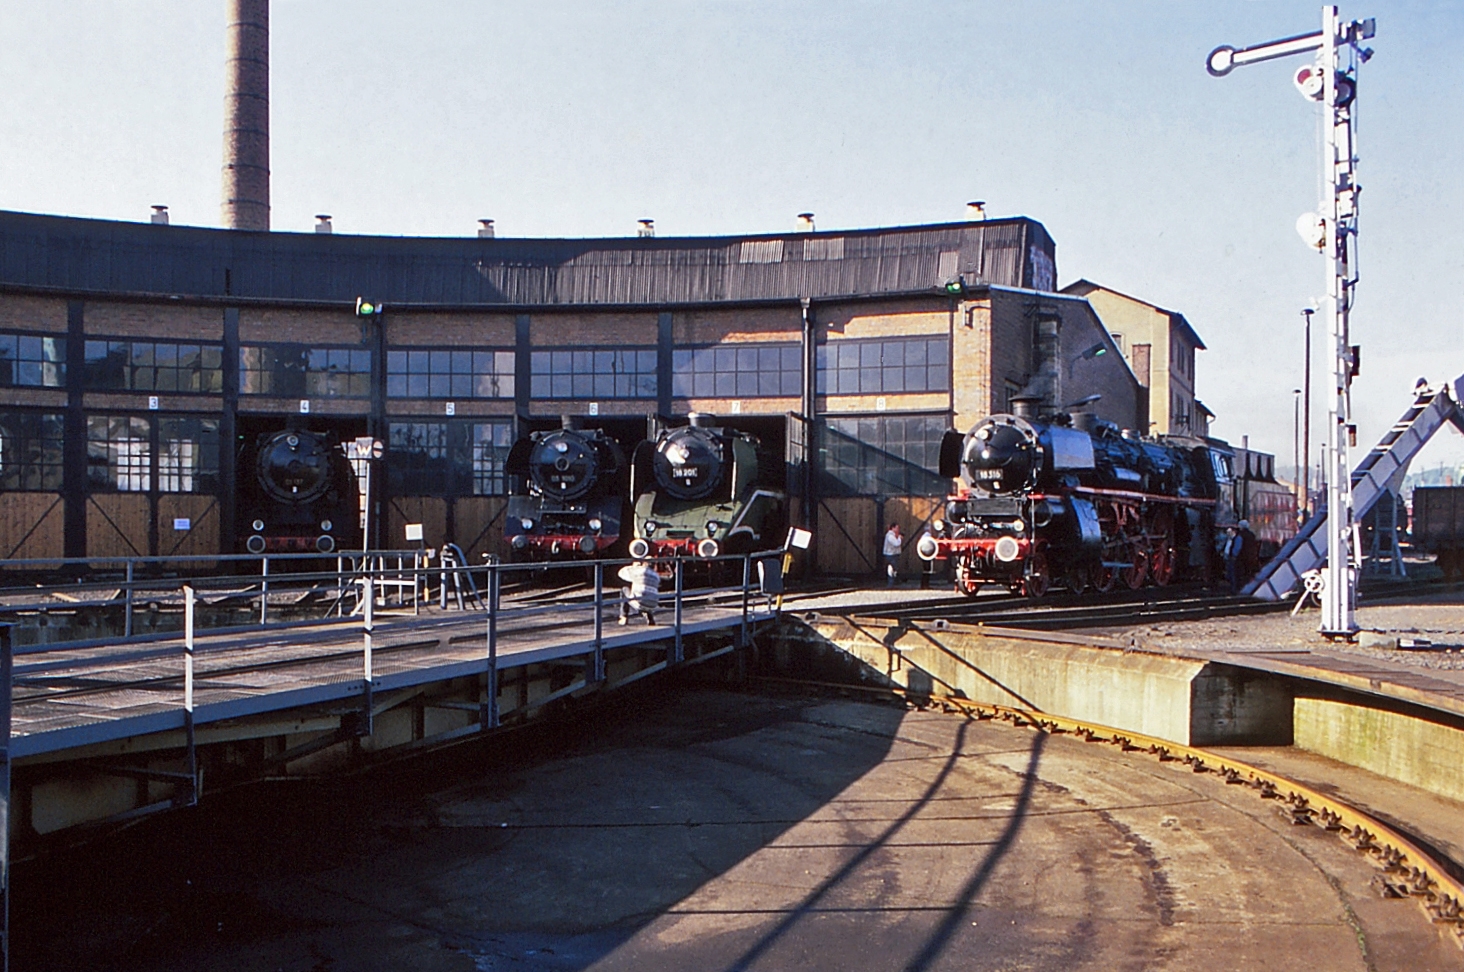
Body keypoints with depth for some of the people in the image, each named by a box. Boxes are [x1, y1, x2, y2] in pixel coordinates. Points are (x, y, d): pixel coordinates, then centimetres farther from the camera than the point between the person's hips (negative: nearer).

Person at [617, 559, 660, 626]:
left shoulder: (639, 570, 3)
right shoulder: (656, 576, 18)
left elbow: (622, 572, 18)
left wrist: (633, 566, 32)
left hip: (639, 602, -5)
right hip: (652, 606, 5)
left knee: (624, 590, 23)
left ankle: (624, 618, 19)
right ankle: (650, 617, 14)